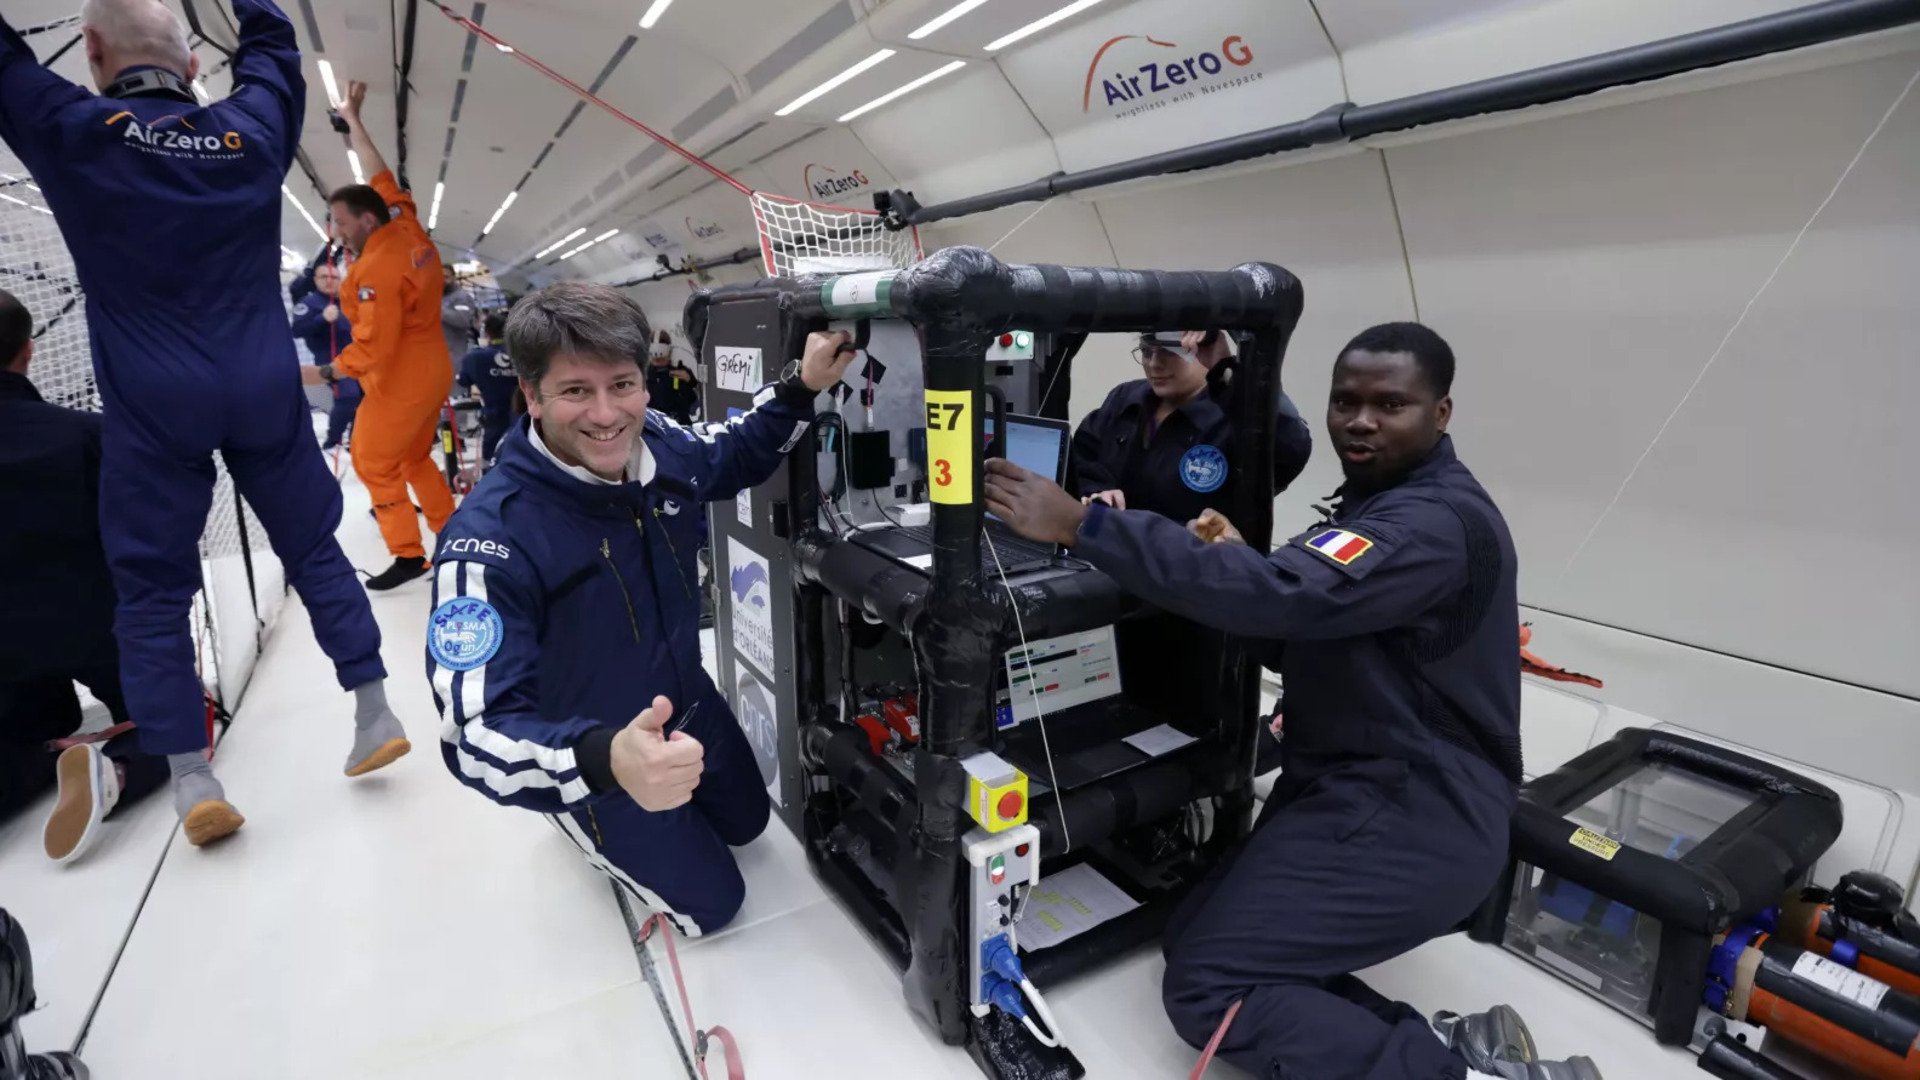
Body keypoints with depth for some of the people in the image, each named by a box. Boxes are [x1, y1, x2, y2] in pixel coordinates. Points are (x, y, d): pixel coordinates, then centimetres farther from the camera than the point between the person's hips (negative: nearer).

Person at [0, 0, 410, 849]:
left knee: (150, 588, 5)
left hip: (152, 404, -2)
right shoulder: (251, 130, 5)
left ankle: (192, 783, 3)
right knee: (314, 550, 12)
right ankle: (376, 716, 13)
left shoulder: (71, 133, -2)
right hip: (264, 390, 3)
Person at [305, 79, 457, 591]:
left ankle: (408, 554, 10)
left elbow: (374, 345, -24)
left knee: (374, 464, 5)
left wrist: (325, 373, -14)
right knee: (414, 457, 21)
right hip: (432, 371, 9)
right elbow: (381, 176, 16)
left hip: (400, 383, -9)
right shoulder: (406, 226, 0)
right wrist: (352, 119, 22)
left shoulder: (378, 269, -23)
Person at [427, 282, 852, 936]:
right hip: (589, 755, -5)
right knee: (711, 903, 12)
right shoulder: (490, 537, -36)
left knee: (747, 822, 28)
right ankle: (590, 829, 32)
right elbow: (475, 733, -41)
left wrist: (802, 387, -12)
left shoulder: (660, 445, -18)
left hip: (686, 701, 6)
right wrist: (605, 759, -60)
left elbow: (735, 456, 5)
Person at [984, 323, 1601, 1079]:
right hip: (1360, 792, 11)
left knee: (1207, 985, -11)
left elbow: (1282, 595, -36)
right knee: (1195, 939, 9)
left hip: (1410, 818, -11)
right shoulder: (1386, 502, 15)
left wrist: (1080, 525, -36)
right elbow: (1313, 625, 17)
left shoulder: (1436, 521, -20)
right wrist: (1237, 562, -3)